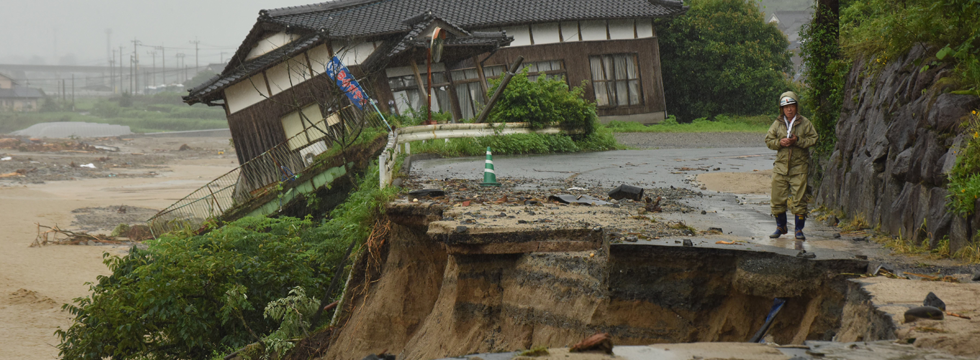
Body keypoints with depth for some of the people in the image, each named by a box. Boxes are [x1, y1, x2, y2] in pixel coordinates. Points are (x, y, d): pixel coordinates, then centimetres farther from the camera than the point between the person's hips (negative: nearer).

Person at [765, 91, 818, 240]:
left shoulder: (805, 123, 1)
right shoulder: (777, 124, 7)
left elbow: (813, 139, -2)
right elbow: (768, 140, 9)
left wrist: (797, 141, -15)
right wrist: (779, 143, -10)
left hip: (799, 167, -3)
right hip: (781, 165, 3)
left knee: (799, 200, -4)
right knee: (778, 199, 4)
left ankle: (799, 230, 5)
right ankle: (780, 227, 21)